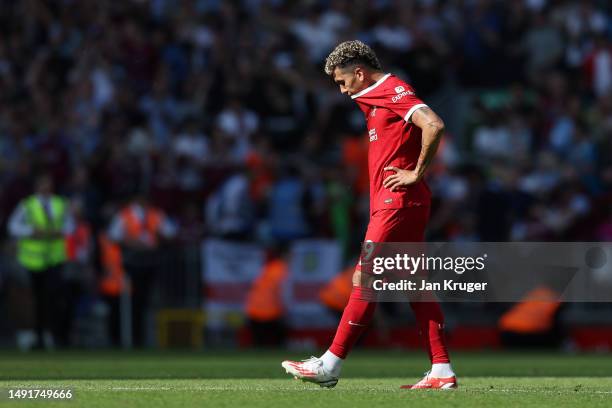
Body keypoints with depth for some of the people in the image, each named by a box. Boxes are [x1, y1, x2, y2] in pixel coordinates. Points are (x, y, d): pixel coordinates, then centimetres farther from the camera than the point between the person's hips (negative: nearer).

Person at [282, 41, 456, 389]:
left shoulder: (395, 91, -11)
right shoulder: (377, 97, 20)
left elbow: (434, 125, -26)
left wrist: (417, 173, -19)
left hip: (397, 203, -10)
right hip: (392, 204, 10)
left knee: (365, 279, -9)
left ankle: (330, 365, -9)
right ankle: (442, 371, 4)